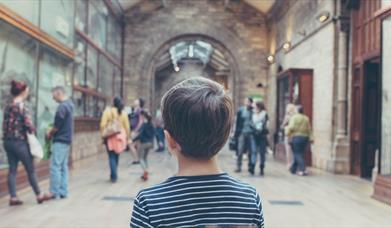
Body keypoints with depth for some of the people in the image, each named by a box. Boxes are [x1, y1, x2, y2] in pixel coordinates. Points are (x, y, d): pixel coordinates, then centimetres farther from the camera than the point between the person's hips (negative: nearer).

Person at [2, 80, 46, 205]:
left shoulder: (7, 106, 7)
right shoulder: (22, 107, -15)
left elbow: (6, 124, 8)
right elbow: (29, 125, -20)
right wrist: (32, 130, 0)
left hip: (8, 141, 7)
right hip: (19, 142, -7)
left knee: (12, 170, 10)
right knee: (30, 169, 6)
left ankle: (13, 197, 12)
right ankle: (39, 195, 17)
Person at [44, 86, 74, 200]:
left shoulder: (62, 106, -16)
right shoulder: (69, 104, 13)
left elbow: (57, 125, -16)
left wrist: (49, 133, 2)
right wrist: (52, 131, 10)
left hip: (60, 140, -9)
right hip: (66, 139, 9)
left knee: (55, 167, -5)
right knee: (63, 166, 10)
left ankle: (54, 192, -1)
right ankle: (63, 191, 13)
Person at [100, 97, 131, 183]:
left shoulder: (108, 111, -6)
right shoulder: (123, 113, 2)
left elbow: (103, 125, -10)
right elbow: (127, 127, 3)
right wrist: (127, 137, 13)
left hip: (110, 137, -3)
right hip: (120, 137, 3)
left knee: (112, 156, 1)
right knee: (116, 156, 16)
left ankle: (114, 176, -7)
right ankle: (114, 175, 25)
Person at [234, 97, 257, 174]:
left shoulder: (253, 111, 0)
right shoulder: (240, 110, 4)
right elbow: (237, 122, 6)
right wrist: (236, 133, 3)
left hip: (251, 133, -1)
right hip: (242, 133, 1)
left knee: (251, 151, 0)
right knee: (240, 151, 4)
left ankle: (250, 167, 11)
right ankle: (238, 167, 12)